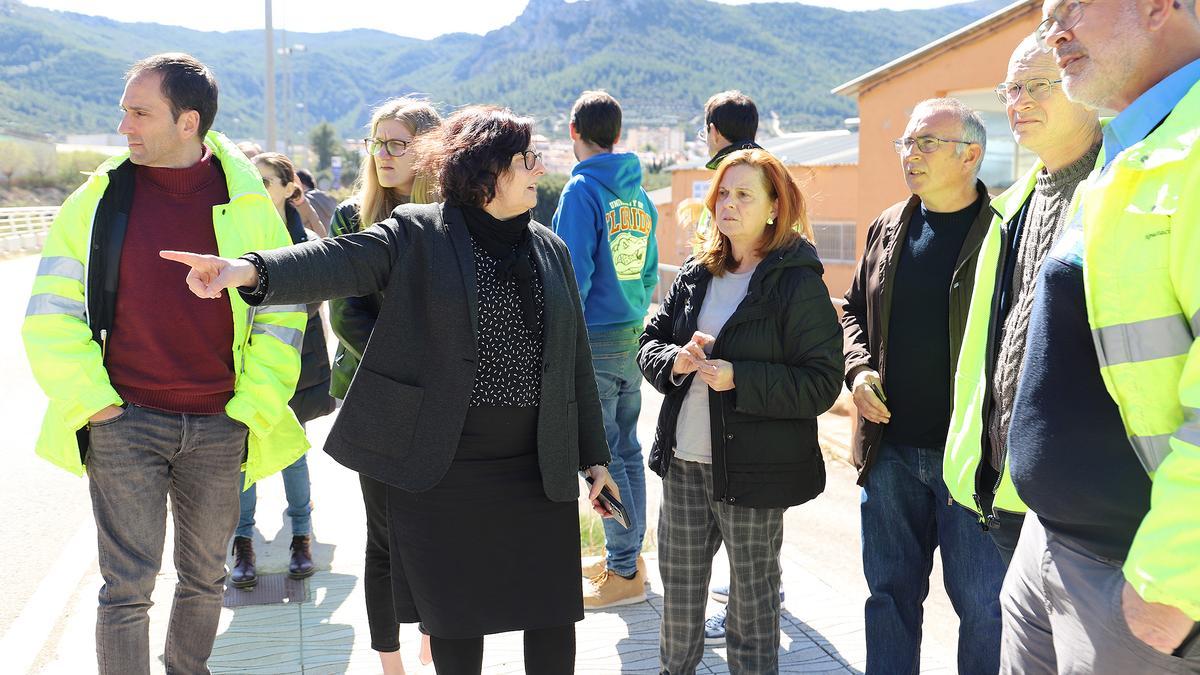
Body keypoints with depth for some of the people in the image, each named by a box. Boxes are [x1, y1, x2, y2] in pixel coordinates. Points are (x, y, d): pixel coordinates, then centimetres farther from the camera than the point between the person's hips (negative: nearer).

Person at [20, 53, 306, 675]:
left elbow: (282, 313, 4)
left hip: (218, 429, 2)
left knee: (205, 578, 15)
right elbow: (50, 312, 3)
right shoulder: (98, 198, 0)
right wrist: (90, 399, -6)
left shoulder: (248, 204, 0)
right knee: (127, 589, -1)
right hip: (124, 422, -1)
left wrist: (254, 406, -3)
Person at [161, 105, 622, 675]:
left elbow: (576, 360, 13)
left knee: (553, 616, 9)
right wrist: (253, 269, -40)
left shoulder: (551, 250, 10)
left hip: (540, 470, 4)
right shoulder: (416, 235, -4)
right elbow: (339, 262, -20)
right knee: (454, 619, 10)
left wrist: (593, 456, 13)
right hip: (440, 471, -3)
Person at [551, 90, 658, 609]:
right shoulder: (639, 194, 10)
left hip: (593, 340, -8)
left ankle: (624, 573, 5)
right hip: (631, 338, 8)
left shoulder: (582, 190, -12)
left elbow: (573, 275, -17)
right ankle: (629, 555, 25)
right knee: (626, 449, 15)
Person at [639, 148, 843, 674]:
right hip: (683, 461, 6)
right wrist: (674, 360, -10)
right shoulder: (695, 275, 9)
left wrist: (738, 379, -24)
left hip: (753, 467, -5)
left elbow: (822, 383, -15)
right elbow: (650, 340, 13)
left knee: (753, 592, 11)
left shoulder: (798, 284, -10)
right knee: (679, 582, 18)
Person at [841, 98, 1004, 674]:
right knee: (890, 592, 16)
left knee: (981, 602, 6)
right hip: (889, 449, 5)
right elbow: (854, 310, 20)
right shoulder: (887, 228, 9)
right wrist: (858, 369, 2)